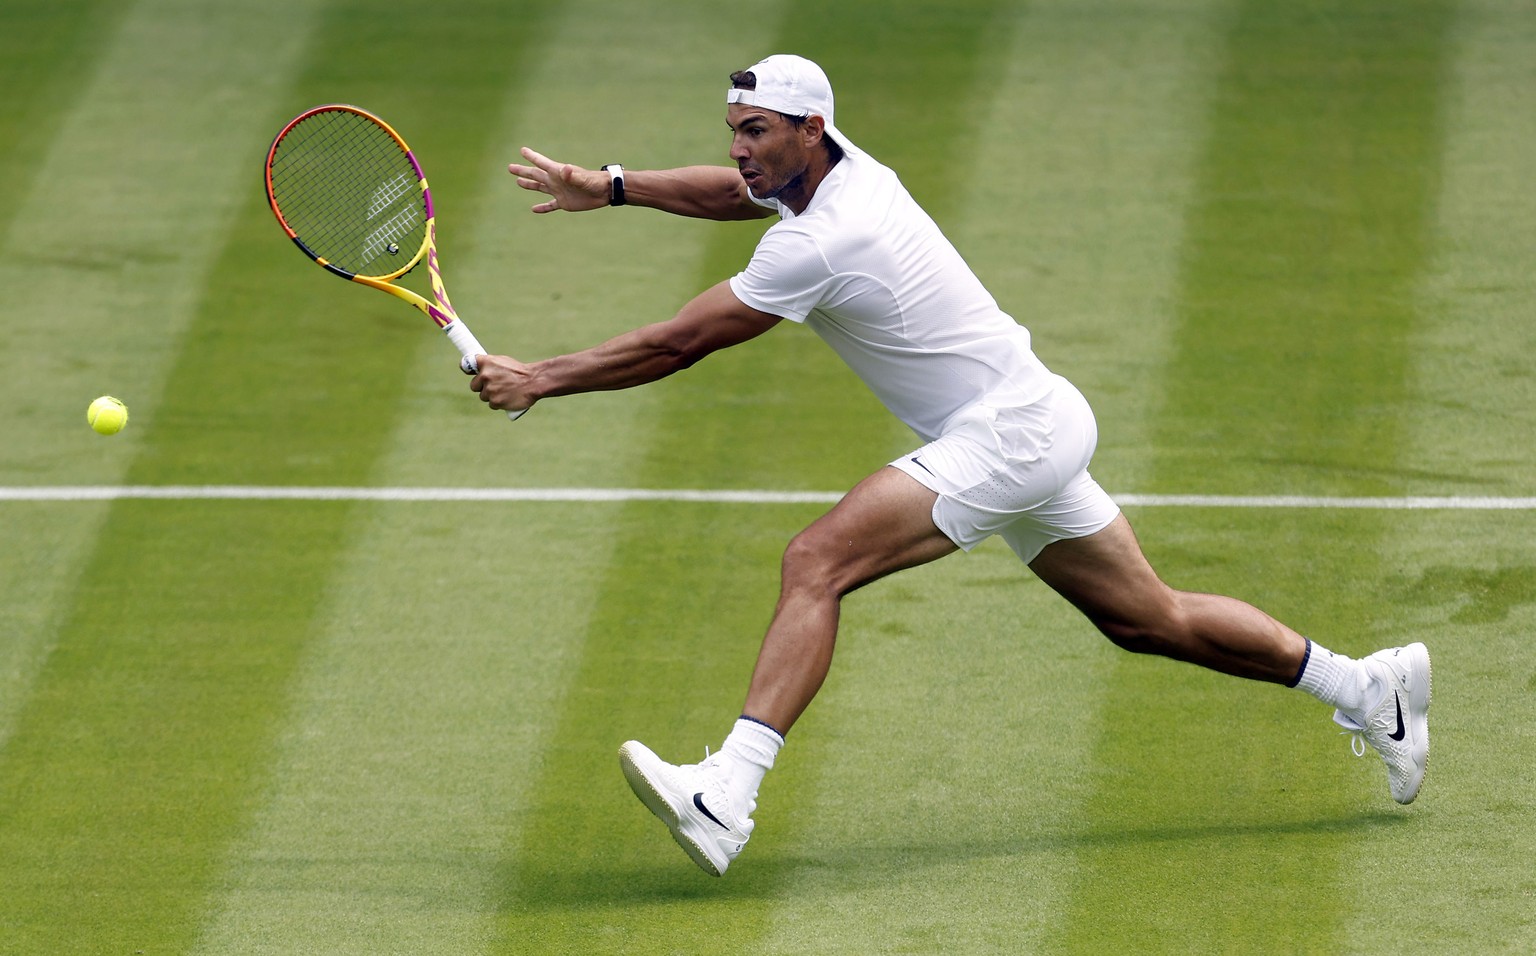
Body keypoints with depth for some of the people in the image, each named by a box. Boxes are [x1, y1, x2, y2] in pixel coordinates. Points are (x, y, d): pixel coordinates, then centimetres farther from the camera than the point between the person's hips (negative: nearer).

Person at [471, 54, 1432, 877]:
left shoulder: (817, 243, -22)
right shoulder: (839, 166, 5)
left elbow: (676, 345, -20)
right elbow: (733, 191, 28)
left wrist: (537, 380, -13)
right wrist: (608, 186, 20)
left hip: (1009, 432, -10)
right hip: (1041, 426, 10)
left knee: (817, 561, -24)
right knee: (1152, 621, 20)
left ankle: (727, 796, -35)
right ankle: (1368, 686, 30)